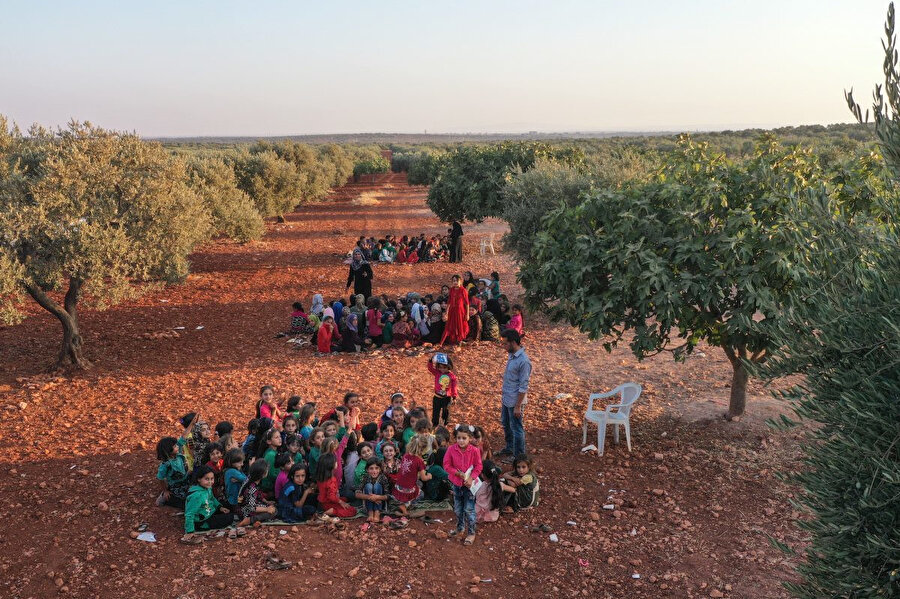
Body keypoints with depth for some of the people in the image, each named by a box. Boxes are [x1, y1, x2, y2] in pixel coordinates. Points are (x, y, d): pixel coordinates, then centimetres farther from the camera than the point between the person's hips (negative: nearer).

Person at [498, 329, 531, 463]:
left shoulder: (523, 361, -27)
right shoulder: (511, 355, 2)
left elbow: (523, 387, -24)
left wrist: (518, 406, -20)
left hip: (515, 401, -9)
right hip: (506, 398, 9)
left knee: (516, 429, 6)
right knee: (505, 424, 24)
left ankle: (519, 456, 21)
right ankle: (509, 448, 44)